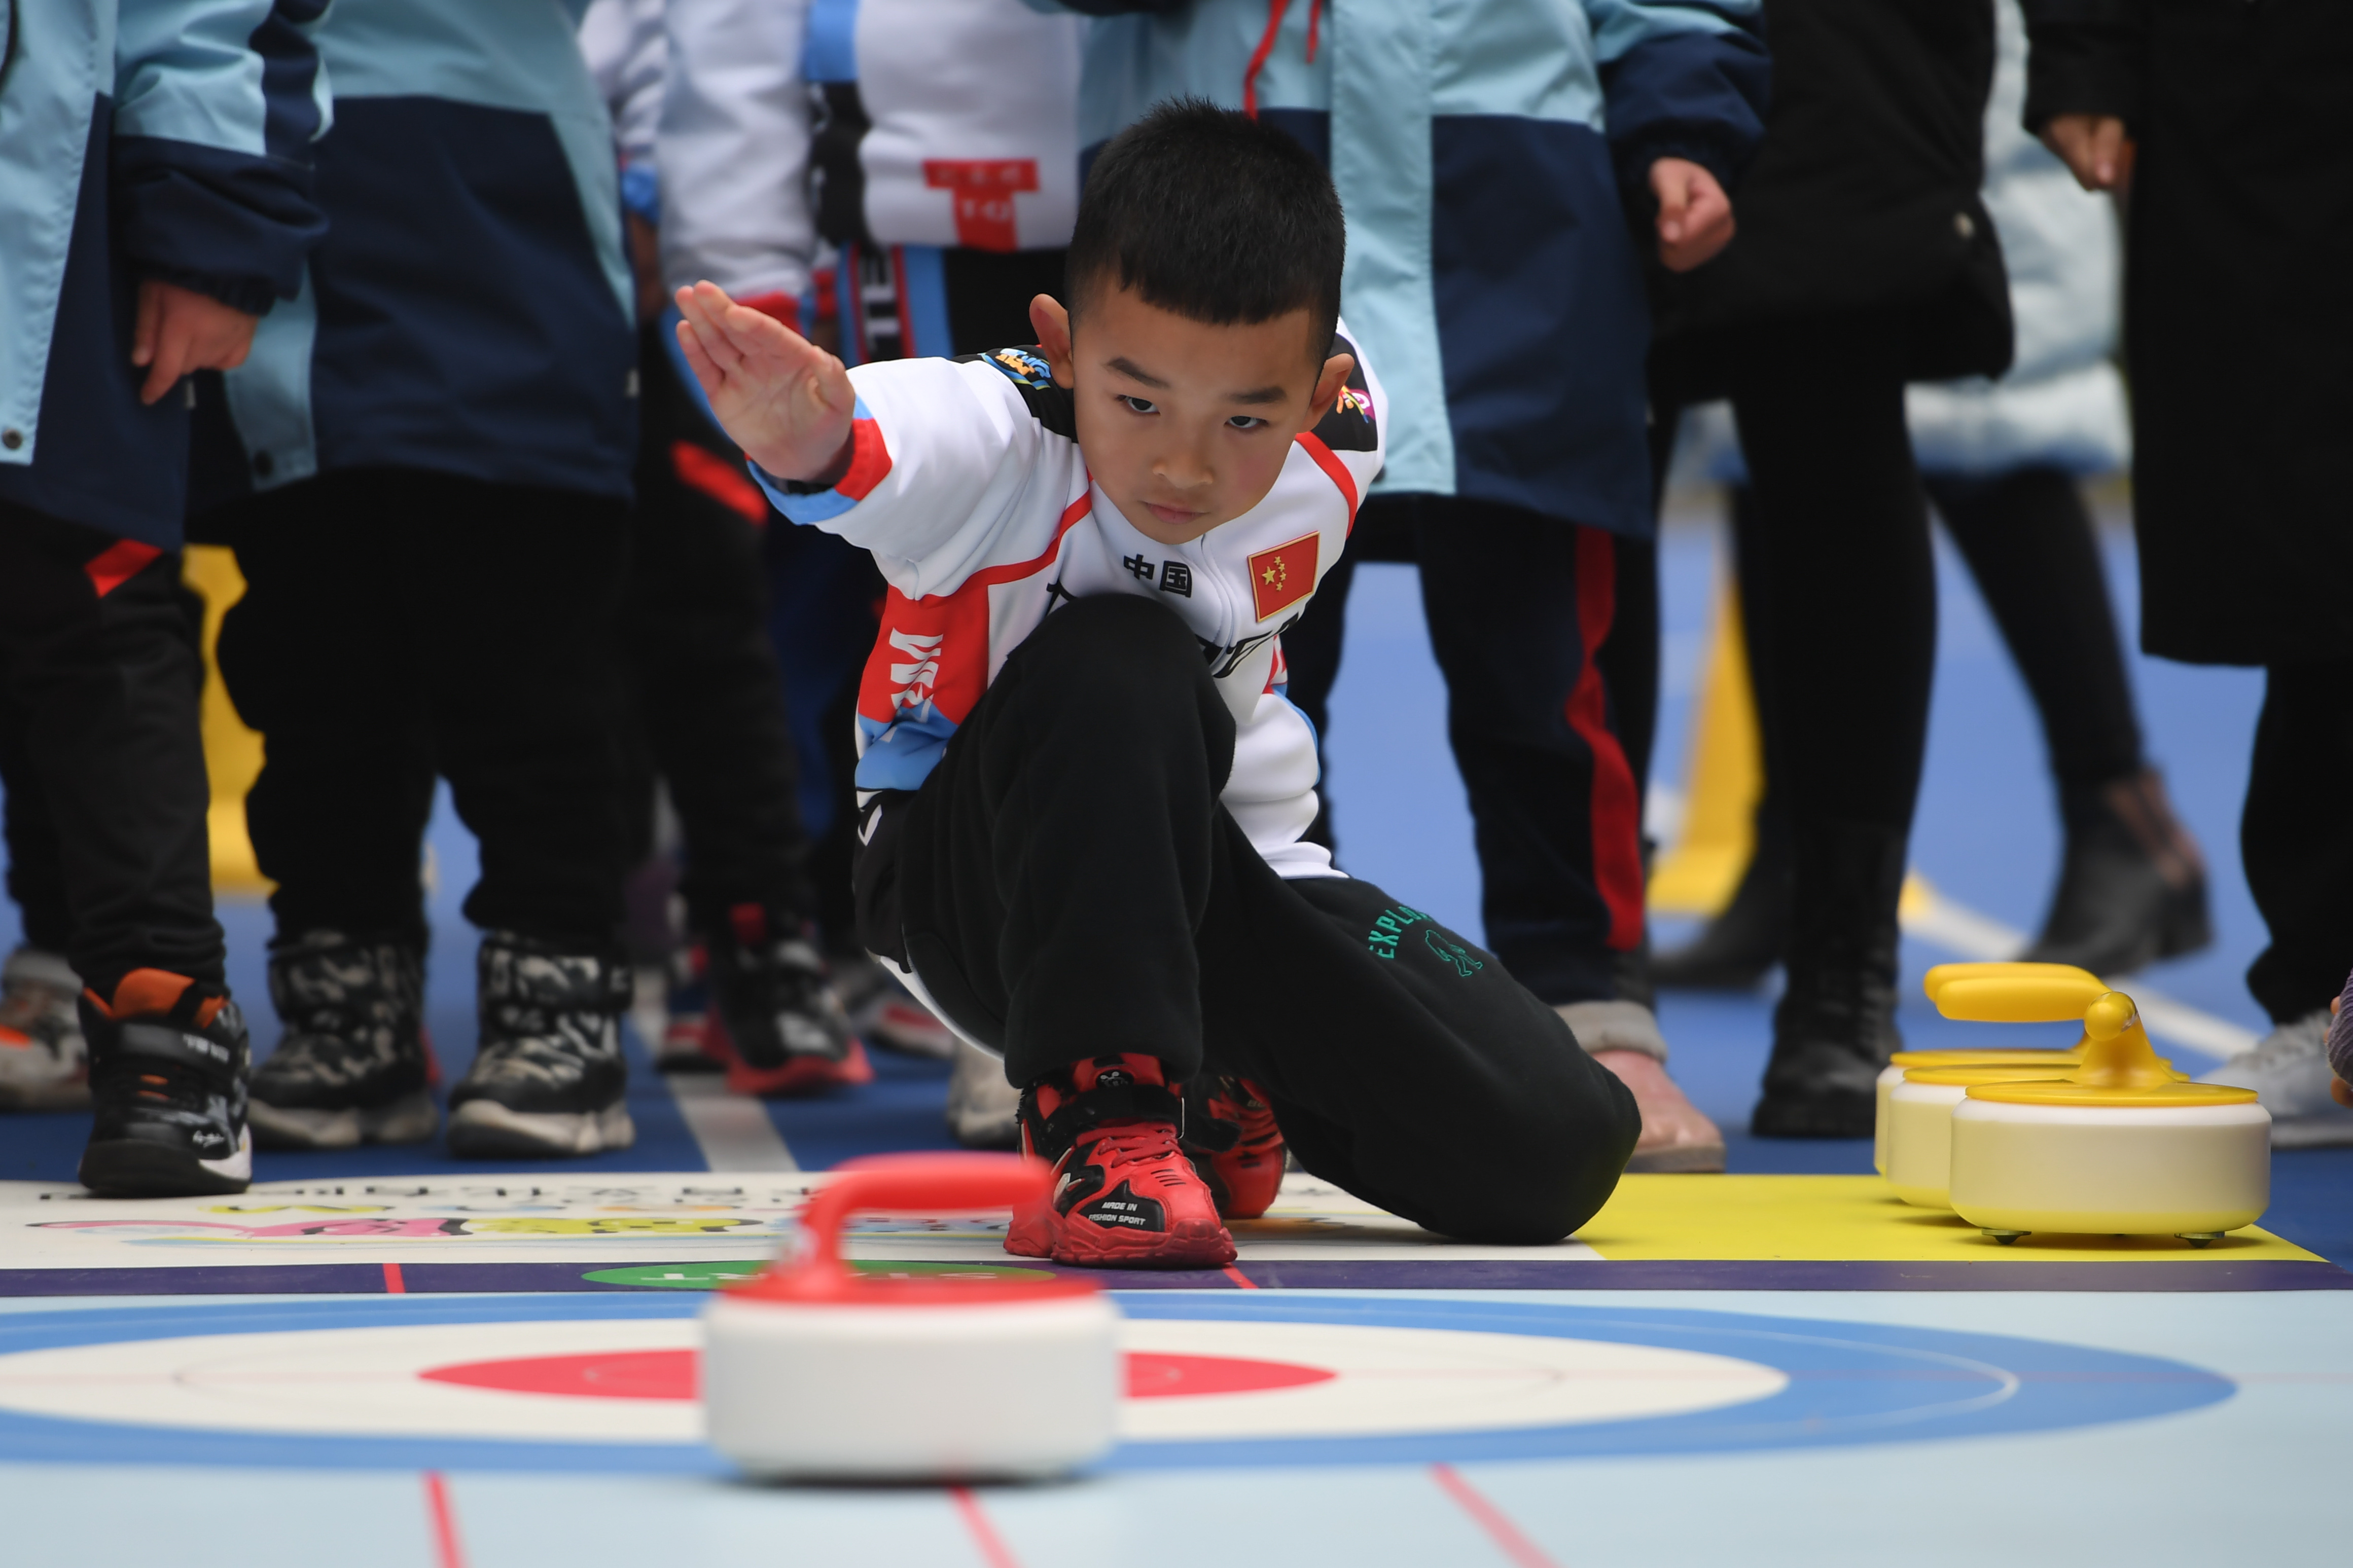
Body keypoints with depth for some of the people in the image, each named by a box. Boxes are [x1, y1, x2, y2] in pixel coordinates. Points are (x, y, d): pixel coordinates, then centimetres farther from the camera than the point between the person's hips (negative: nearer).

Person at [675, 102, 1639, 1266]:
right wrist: (809, 434, -77)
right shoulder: (1002, 441, -28)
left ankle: (1228, 1089, 19)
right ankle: (1104, 1122, -32)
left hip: (1212, 875, 5)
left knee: (1556, 1148, -8)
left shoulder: (1321, 479, -13)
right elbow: (893, 451, -54)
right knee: (1116, 662, -38)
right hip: (971, 890, -5)